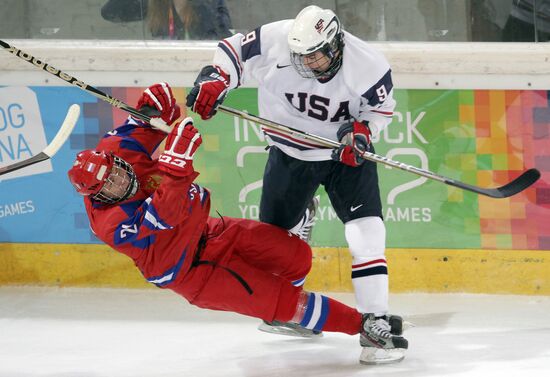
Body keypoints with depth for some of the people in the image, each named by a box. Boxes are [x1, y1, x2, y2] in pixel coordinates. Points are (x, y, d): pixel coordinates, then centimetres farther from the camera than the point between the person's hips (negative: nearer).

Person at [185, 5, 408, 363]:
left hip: (347, 154, -2)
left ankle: (376, 320, -12)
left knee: (366, 232, -16)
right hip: (290, 152, 2)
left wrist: (362, 129, -21)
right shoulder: (275, 40, -23)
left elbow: (381, 106, -4)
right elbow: (234, 50, -7)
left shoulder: (369, 65, -22)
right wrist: (215, 80, -24)